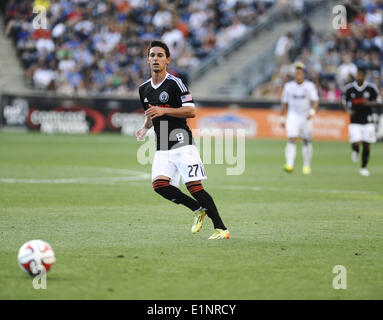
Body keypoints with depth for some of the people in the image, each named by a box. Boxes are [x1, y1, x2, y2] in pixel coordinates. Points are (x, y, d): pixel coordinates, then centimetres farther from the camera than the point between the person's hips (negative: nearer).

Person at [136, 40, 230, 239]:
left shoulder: (174, 83, -7)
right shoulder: (144, 89, 14)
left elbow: (191, 111, -13)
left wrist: (164, 111, -21)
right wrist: (145, 128, 10)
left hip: (182, 145, -6)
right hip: (162, 149, 6)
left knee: (194, 187, -15)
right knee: (159, 185, -15)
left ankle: (221, 228, -8)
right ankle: (198, 210, 6)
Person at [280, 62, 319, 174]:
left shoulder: (309, 86, -3)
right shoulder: (288, 86, 3)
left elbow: (315, 102, -11)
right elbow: (284, 104, 10)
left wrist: (312, 112, -29)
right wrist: (282, 118, 9)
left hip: (306, 117, 0)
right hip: (293, 116, 0)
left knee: (306, 141, 7)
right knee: (291, 140, -15)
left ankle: (307, 165, 21)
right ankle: (289, 164, -26)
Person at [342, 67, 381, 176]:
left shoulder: (371, 88, -4)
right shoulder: (349, 88, -2)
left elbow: (377, 101, 5)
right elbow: (344, 100, 13)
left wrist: (369, 103, -16)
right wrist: (348, 110, -6)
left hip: (367, 121, 0)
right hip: (355, 121, 0)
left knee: (366, 145, 2)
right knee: (356, 142, -14)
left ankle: (364, 167, 17)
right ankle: (355, 151, 24)